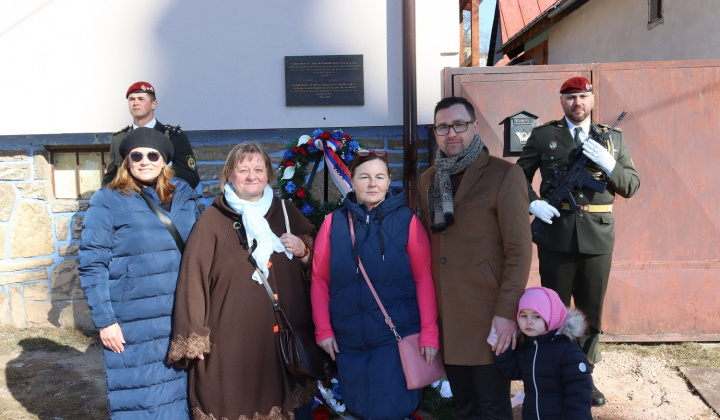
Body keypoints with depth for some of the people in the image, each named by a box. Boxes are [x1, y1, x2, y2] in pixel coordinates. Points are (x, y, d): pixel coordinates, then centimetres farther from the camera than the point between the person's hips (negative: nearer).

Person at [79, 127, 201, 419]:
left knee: (179, 394, 13)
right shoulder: (107, 202, -4)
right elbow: (92, 266, -6)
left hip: (182, 319, 4)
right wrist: (104, 321, -11)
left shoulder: (184, 197, 8)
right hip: (133, 324, -3)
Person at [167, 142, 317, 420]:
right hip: (231, 346, -4)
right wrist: (192, 340, -12)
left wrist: (303, 251, -3)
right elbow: (192, 280, -8)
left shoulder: (287, 213, 10)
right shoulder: (212, 221, -4)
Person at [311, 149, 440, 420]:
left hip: (397, 337, -2)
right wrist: (323, 330, -1)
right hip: (348, 341, 3)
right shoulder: (334, 223, -1)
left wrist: (429, 333, -9)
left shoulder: (406, 220, -6)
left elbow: (424, 277, -6)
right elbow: (320, 280, 2)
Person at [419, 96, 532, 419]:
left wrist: (507, 312, -15)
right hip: (445, 314, 5)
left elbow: (519, 250, -10)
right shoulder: (429, 179, 11)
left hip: (487, 315, -5)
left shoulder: (504, 174, -7)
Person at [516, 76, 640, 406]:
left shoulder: (613, 138, 10)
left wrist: (609, 165, -13)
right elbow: (520, 175, 6)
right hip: (556, 234, -2)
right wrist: (532, 202, -12)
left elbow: (631, 186, 6)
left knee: (591, 314, 13)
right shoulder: (542, 135, 4)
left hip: (598, 237, 2)